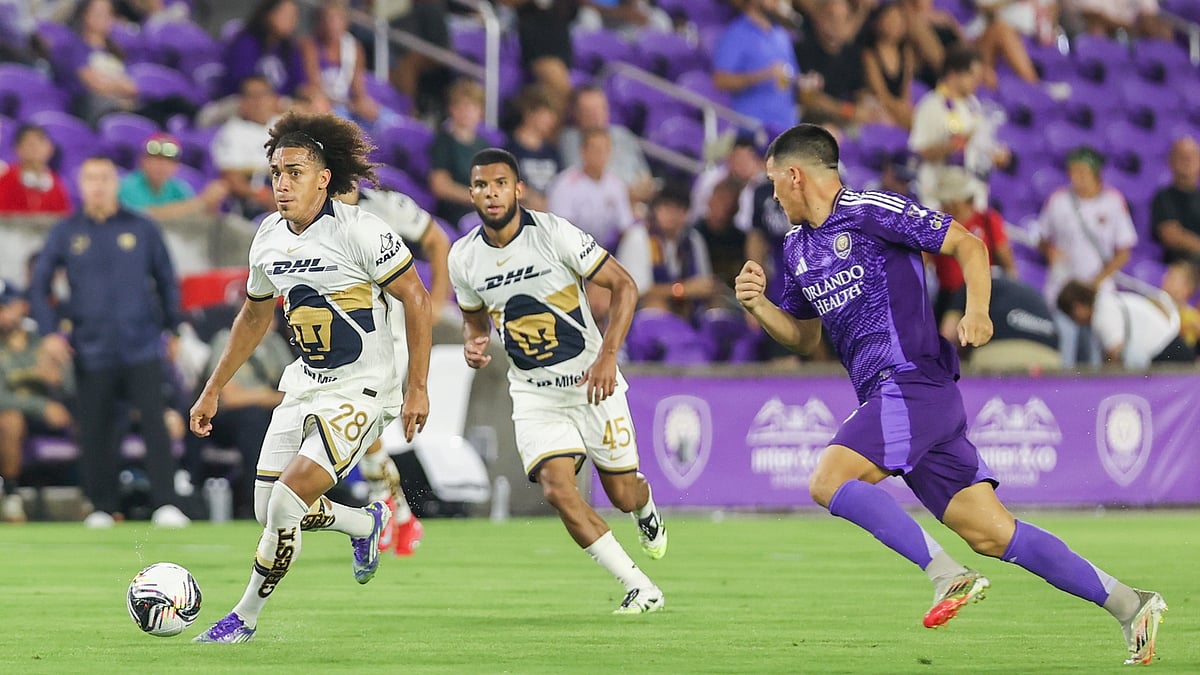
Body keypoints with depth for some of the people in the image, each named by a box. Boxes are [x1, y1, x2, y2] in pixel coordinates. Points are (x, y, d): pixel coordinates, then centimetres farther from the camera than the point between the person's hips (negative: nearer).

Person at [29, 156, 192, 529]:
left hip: (142, 348, -1)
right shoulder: (65, 233, 6)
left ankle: (167, 504, -12)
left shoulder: (142, 229, 5)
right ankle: (101, 508, 13)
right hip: (91, 353, 1)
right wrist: (49, 332, -2)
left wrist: (172, 329, 13)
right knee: (95, 432, 3)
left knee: (154, 424, -10)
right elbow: (38, 286, 10)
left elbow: (167, 281, 14)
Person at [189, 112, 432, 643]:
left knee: (285, 504, -19)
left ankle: (245, 618, -3)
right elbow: (255, 315, 20)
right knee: (269, 511, 7)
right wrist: (213, 391, 21)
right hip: (303, 388, 8)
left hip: (360, 392, -8)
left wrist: (418, 389, -15)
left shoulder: (358, 230, -18)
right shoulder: (269, 238, 4)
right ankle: (366, 523, 36)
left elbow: (416, 298, -13)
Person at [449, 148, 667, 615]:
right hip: (533, 394, 2)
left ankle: (646, 509, 47)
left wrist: (608, 356, -22)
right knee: (556, 488, -20)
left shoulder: (553, 233, -16)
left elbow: (623, 286, -12)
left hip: (592, 383, -2)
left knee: (623, 495, 6)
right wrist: (473, 346, -8)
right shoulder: (464, 258, -4)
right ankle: (640, 588, -8)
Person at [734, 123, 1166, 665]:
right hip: (884, 396, 8)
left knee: (828, 482, -22)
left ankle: (948, 575, -22)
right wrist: (758, 305, 10)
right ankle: (1129, 604, 1)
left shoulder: (870, 213, -6)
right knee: (991, 534, 0)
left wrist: (977, 312, -19)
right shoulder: (797, 247, 19)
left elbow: (967, 244, -4)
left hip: (913, 383, -8)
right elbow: (804, 336, 29)